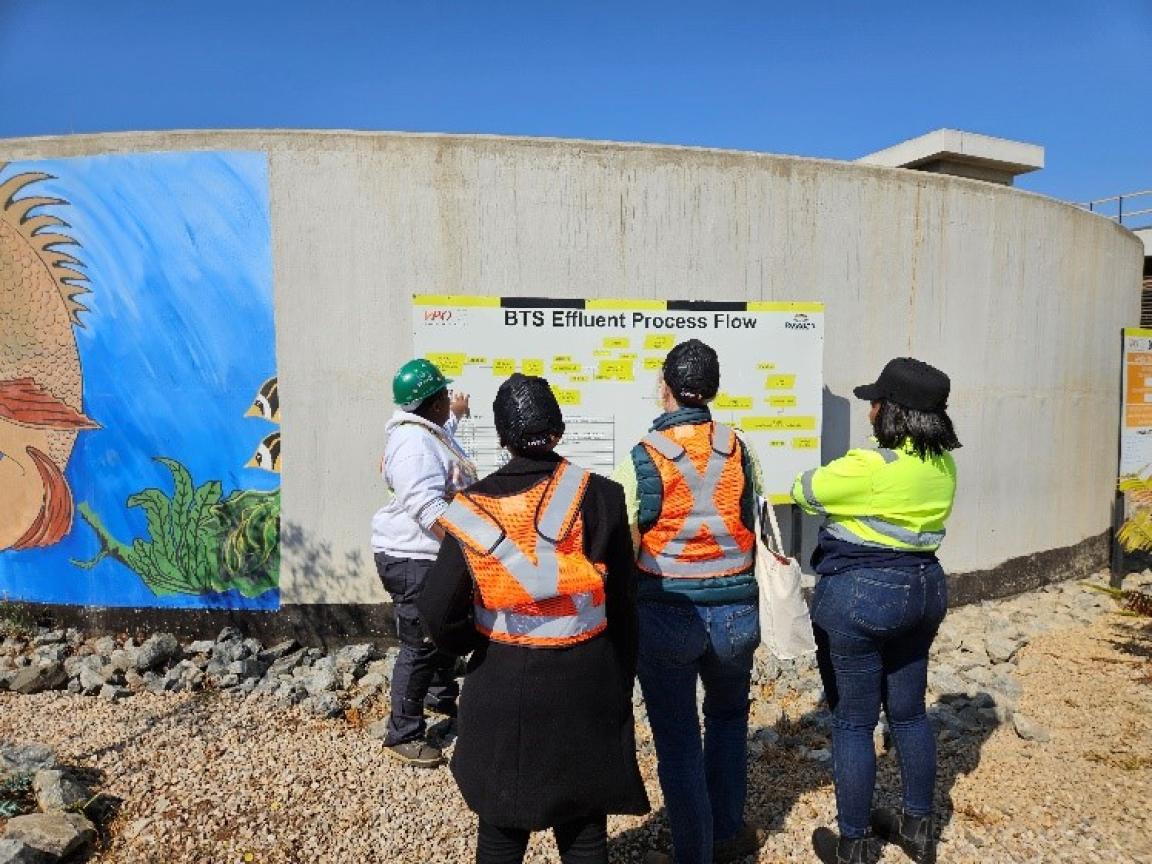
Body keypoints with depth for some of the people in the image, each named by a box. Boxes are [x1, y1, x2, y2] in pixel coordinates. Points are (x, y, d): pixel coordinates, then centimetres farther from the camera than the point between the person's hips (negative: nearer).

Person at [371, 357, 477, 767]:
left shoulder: (429, 432, 9)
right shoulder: (414, 444, -25)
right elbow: (429, 509, -33)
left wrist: (457, 413, 55)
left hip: (436, 556, 11)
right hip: (413, 560, -11)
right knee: (421, 646, -2)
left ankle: (441, 694, 47)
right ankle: (403, 734, 13)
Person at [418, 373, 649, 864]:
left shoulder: (473, 507, -11)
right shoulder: (600, 497, -11)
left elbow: (438, 614, -11)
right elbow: (622, 606, -4)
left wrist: (476, 646, 10)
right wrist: (621, 686, 9)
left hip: (502, 688, 0)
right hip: (586, 683, 0)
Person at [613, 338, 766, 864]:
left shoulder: (642, 459, -14)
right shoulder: (740, 451, -4)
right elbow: (761, 532, 3)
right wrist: (766, 608, 18)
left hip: (666, 617, -3)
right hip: (734, 612, 4)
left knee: (678, 739, 12)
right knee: (728, 717, 27)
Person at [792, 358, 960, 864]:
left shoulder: (869, 468, -22)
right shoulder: (944, 466, 1)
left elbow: (804, 491, -8)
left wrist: (832, 474, 12)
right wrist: (854, 492, 16)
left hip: (860, 597, -8)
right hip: (924, 589, 8)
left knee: (853, 723, 6)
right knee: (909, 713, 20)